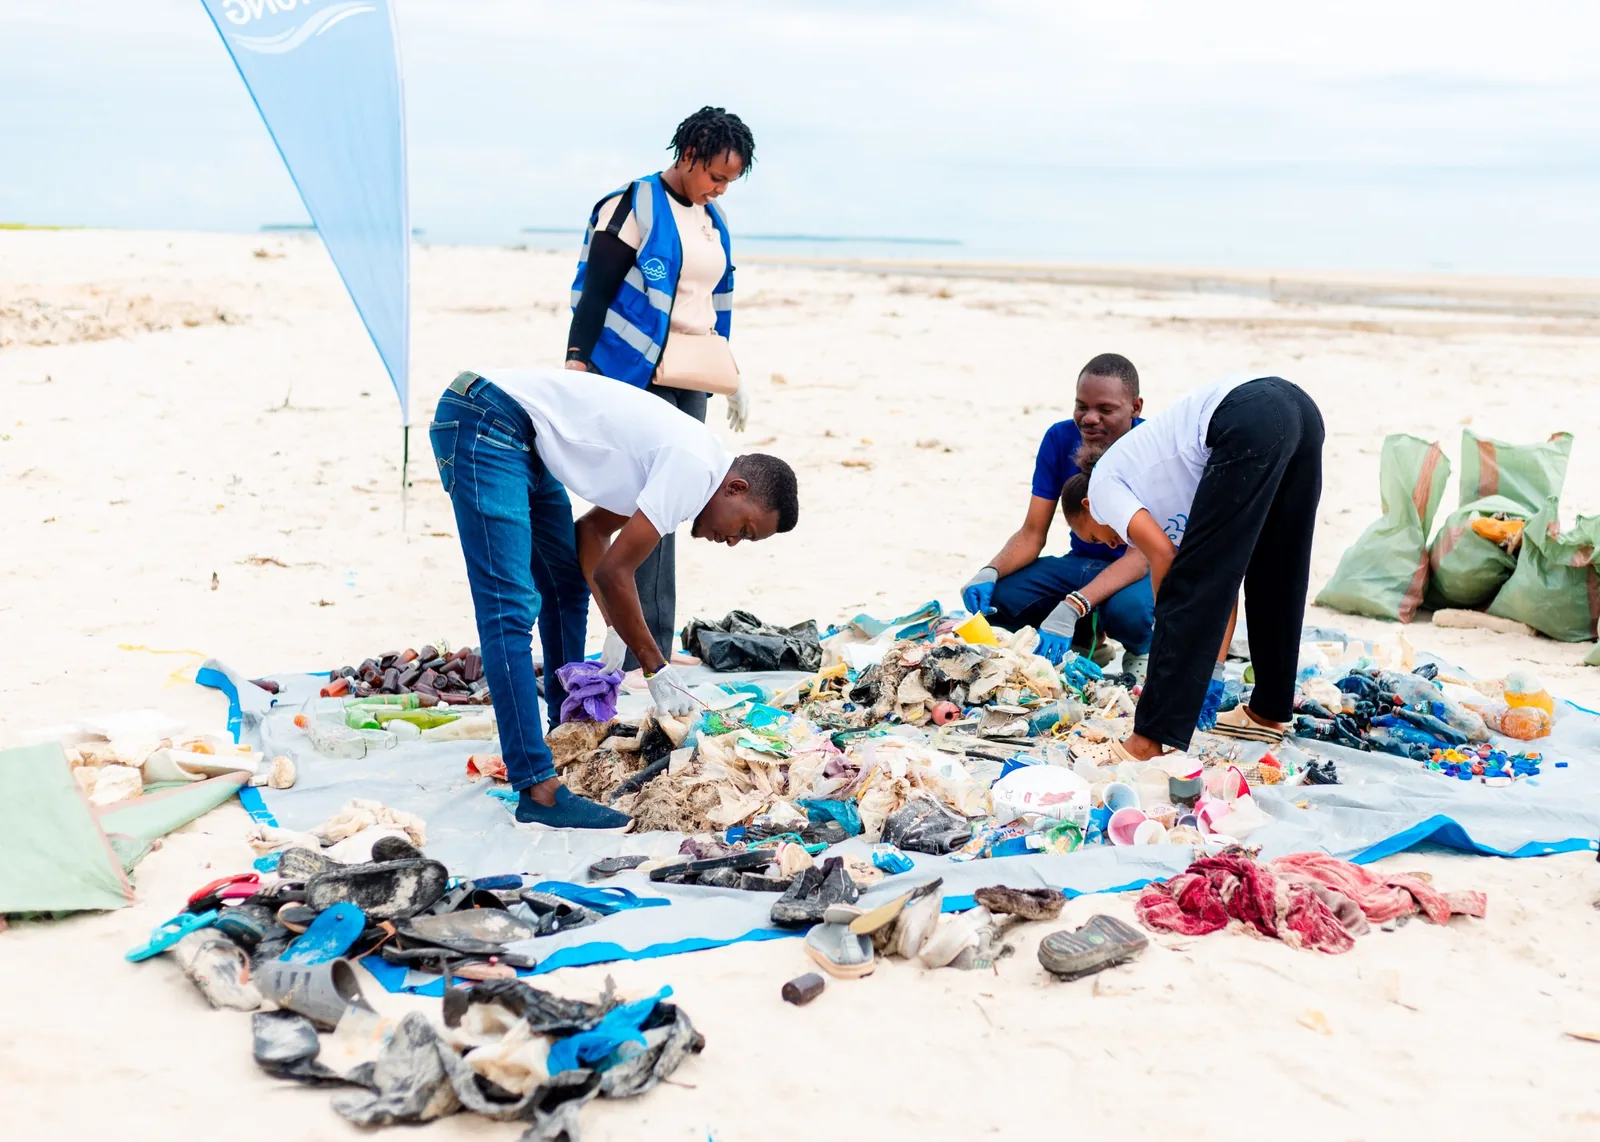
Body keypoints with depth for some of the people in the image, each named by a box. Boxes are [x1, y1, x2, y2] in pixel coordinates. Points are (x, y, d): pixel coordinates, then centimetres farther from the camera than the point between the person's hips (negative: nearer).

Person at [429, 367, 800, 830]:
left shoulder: (680, 457, 13)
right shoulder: (695, 468, -17)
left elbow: (593, 529, 15)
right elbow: (614, 572, -17)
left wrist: (616, 630, 6)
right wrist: (656, 667, -7)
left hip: (524, 442, 11)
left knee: (567, 585, 18)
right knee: (511, 609, -15)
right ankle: (539, 791, -18)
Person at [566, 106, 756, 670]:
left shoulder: (712, 219, 17)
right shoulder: (632, 207, -5)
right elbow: (593, 292, -9)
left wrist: (733, 379, 26)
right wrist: (577, 364, -16)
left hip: (691, 382, 7)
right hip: (637, 376, -7)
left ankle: (647, 656, 9)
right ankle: (646, 653, -9)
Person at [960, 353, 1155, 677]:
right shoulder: (1060, 438, -9)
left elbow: (1141, 552, -29)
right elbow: (1032, 534, -7)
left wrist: (1072, 607, -44)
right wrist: (990, 573, -31)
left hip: (1142, 568, -5)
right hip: (1083, 563, 5)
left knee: (1127, 608, -40)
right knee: (998, 596, -21)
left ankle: (1141, 651, -1)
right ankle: (1088, 640, 7)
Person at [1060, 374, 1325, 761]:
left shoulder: (1101, 484, 17)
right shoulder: (1152, 483, 36)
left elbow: (1163, 555, -1)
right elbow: (1221, 576, 31)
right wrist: (1213, 671, 30)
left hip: (1250, 426, -9)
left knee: (1190, 585, -4)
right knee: (1274, 578, 24)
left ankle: (1152, 741, -2)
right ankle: (1269, 712, 38)